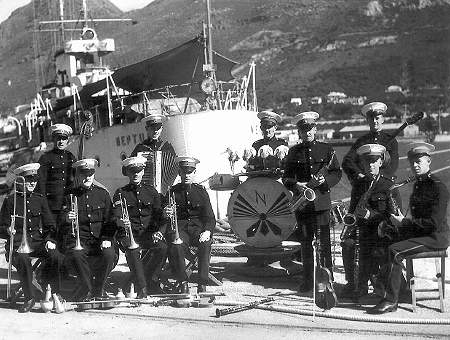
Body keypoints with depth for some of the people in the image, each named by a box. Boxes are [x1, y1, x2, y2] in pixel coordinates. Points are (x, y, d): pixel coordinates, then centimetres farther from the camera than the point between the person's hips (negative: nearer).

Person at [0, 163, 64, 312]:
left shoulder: (40, 200, 12)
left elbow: (50, 226, 13)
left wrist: (50, 240, -6)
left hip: (38, 242, 3)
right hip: (17, 243, -3)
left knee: (56, 257, -28)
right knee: (22, 260, -36)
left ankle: (54, 293, -10)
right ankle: (29, 298, -19)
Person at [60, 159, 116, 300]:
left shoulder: (102, 194, 11)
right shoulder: (70, 195, 7)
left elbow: (109, 221, 9)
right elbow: (61, 222, 3)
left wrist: (107, 239, -7)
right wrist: (66, 218, -22)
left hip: (99, 239, 1)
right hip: (78, 240, -1)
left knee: (109, 254, -30)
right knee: (75, 254, -34)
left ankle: (98, 290, -6)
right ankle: (87, 290, -14)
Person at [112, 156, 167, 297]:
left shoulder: (151, 191, 16)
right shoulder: (120, 193, 8)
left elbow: (160, 215, 11)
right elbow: (117, 217, -5)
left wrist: (160, 231, -8)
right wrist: (121, 221, -30)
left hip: (149, 233, 2)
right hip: (129, 233, -2)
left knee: (162, 247, -29)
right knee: (132, 251, -35)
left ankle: (150, 280, -10)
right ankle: (142, 289, -27)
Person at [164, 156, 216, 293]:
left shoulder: (201, 191, 10)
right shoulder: (173, 192, 10)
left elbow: (210, 217, 6)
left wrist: (207, 231, -16)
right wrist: (166, 214, -21)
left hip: (198, 227, 0)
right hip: (179, 227, 0)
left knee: (206, 244, -34)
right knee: (175, 247, -34)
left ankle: (202, 285, -29)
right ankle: (183, 283, -19)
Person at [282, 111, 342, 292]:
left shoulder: (326, 149, 5)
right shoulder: (294, 152, 8)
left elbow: (337, 173, 6)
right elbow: (286, 177, 10)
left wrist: (325, 180, -13)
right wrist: (295, 185, -10)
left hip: (321, 201, -2)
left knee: (324, 240, -3)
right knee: (305, 241, 6)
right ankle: (308, 279, 14)